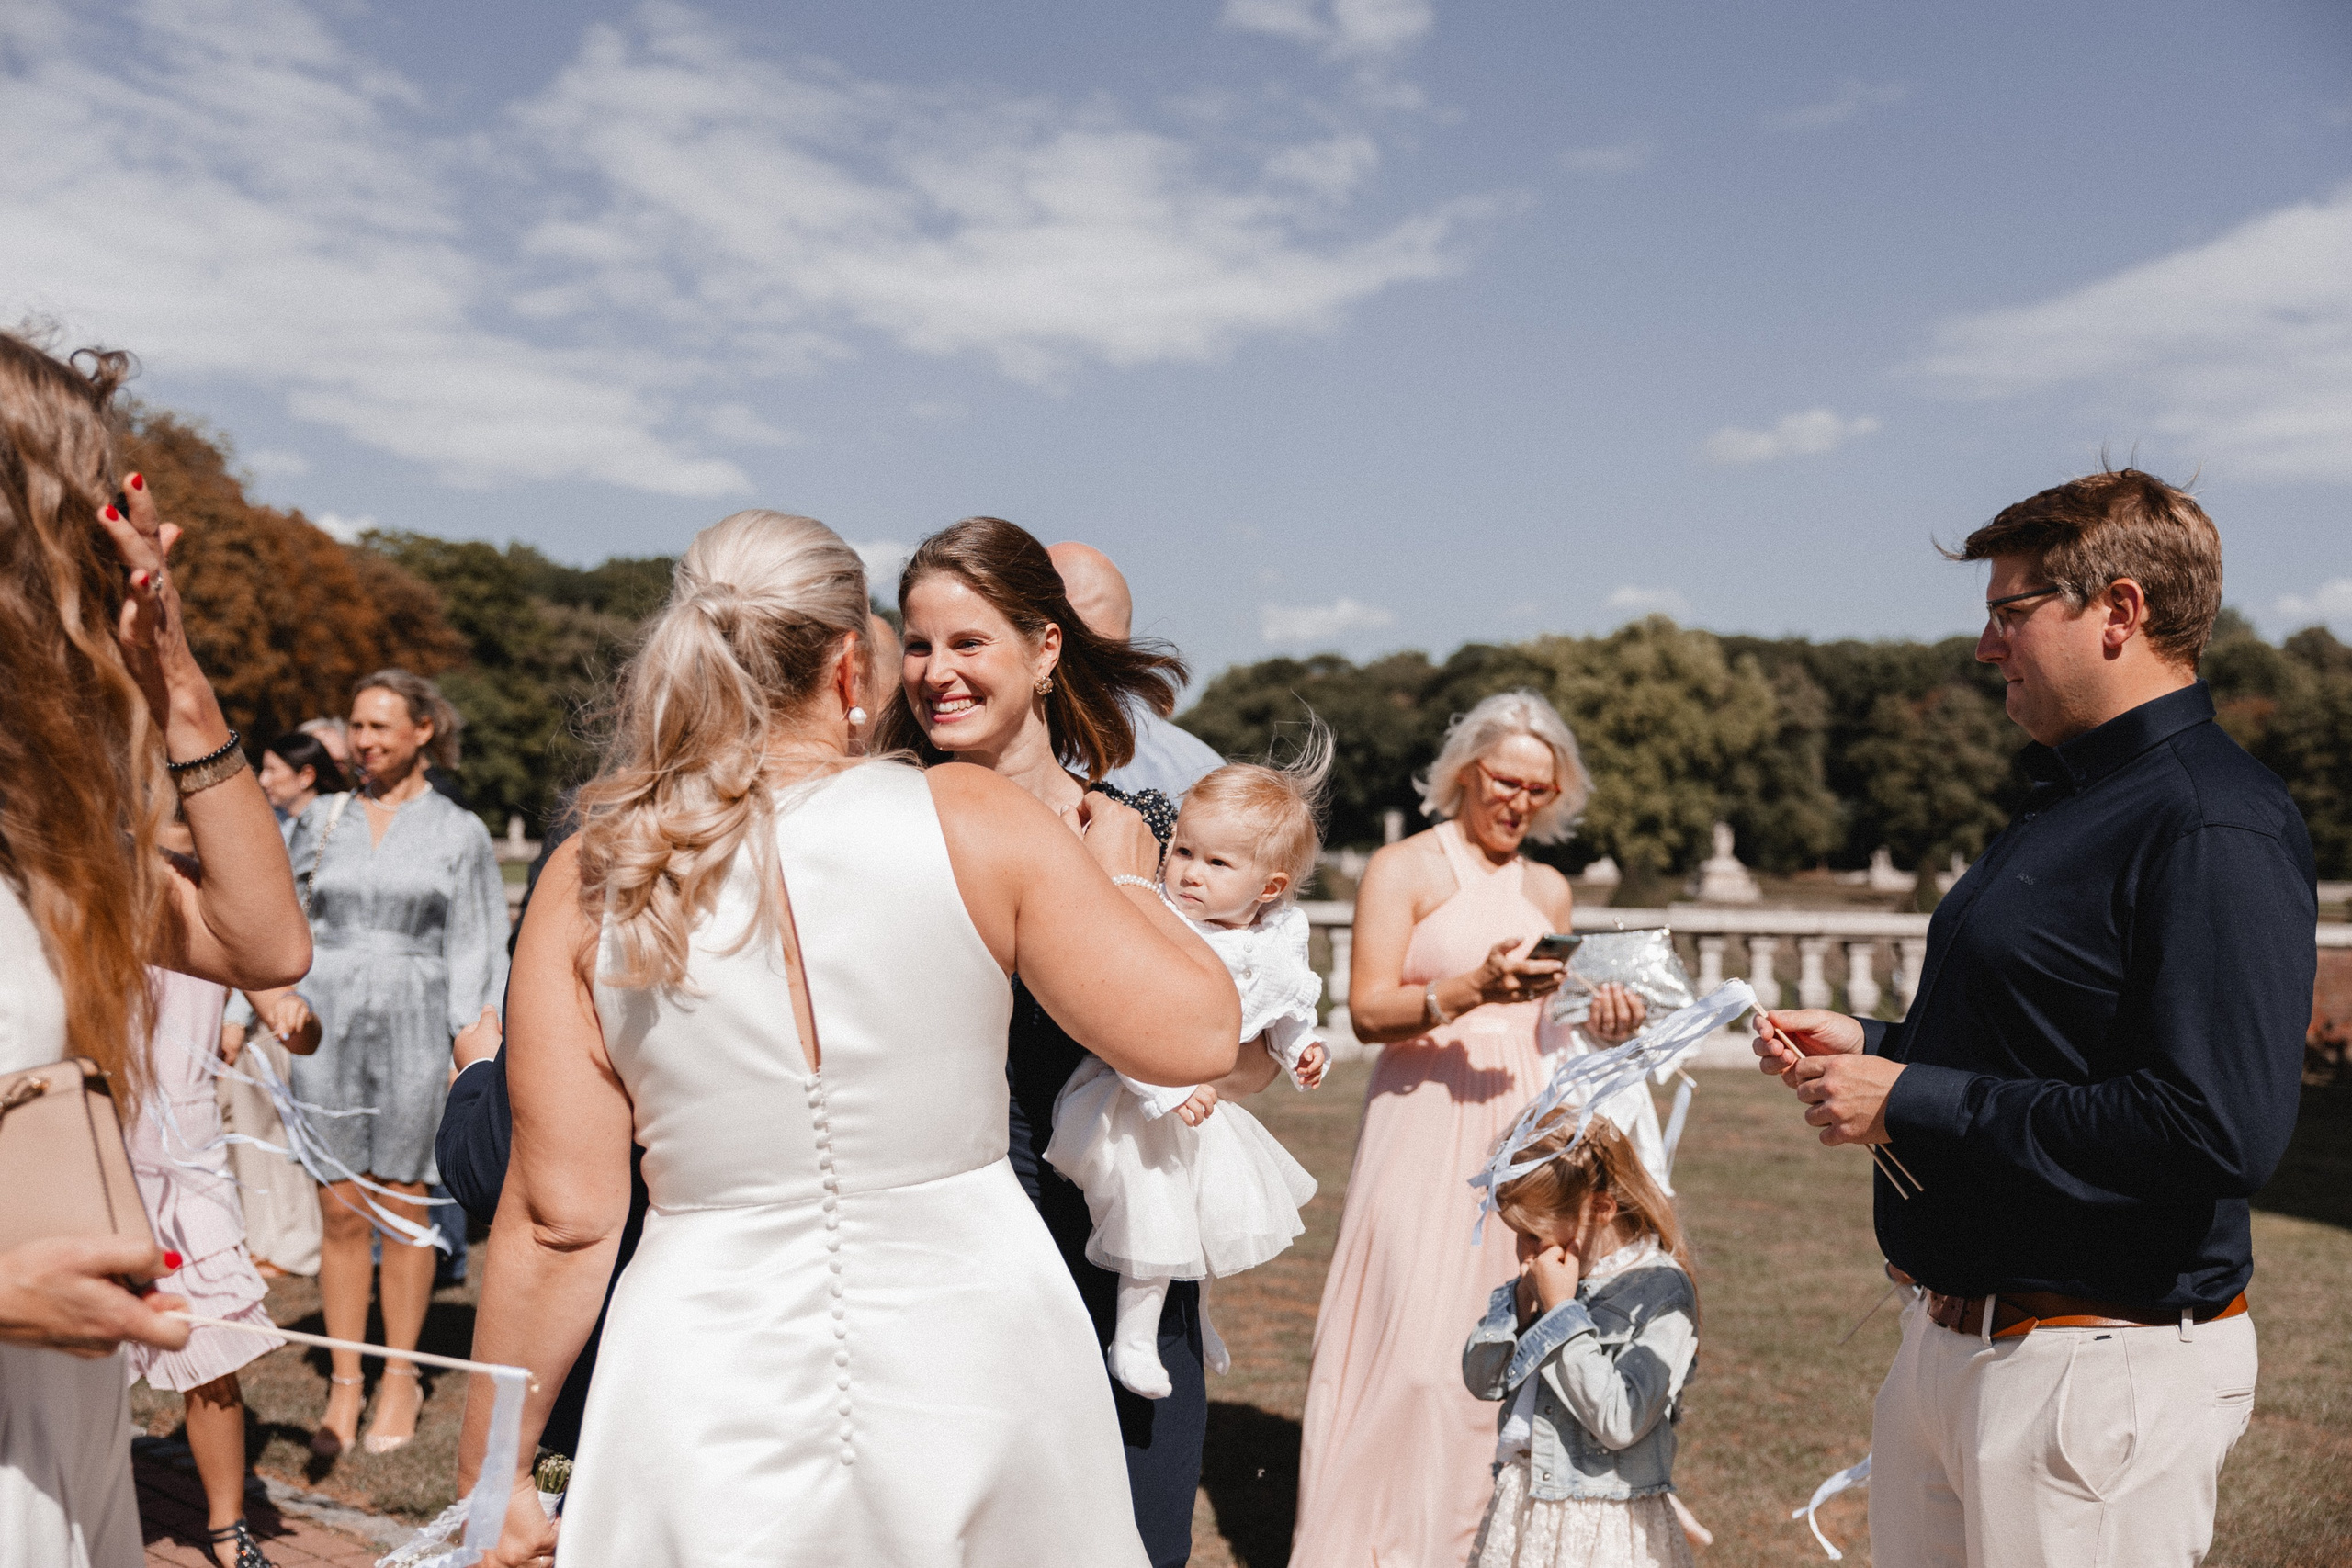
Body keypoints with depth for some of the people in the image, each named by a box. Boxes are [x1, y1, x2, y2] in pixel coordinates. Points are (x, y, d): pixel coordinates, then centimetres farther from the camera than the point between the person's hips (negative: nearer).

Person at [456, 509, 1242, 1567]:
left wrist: (492, 1472, 7)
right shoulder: (970, 822, -11)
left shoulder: (591, 882, -6)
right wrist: (1124, 881, 11)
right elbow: (1195, 1038, -8)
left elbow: (562, 1219, -5)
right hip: (976, 1367, 0)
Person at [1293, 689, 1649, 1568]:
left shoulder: (1548, 890, 17)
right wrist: (1473, 988, -25)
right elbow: (1368, 1011, -11)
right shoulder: (1403, 869, 0)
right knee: (1418, 1348, -8)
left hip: (1521, 1130, 5)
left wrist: (1602, 1031, 2)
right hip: (1424, 1131, -5)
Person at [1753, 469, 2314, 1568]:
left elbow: (2220, 1130, -29)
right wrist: (1873, 1045, 7)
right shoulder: (2068, 799, 13)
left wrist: (1912, 1101, -23)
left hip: (2099, 1370, -9)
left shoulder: (2217, 830, -19)